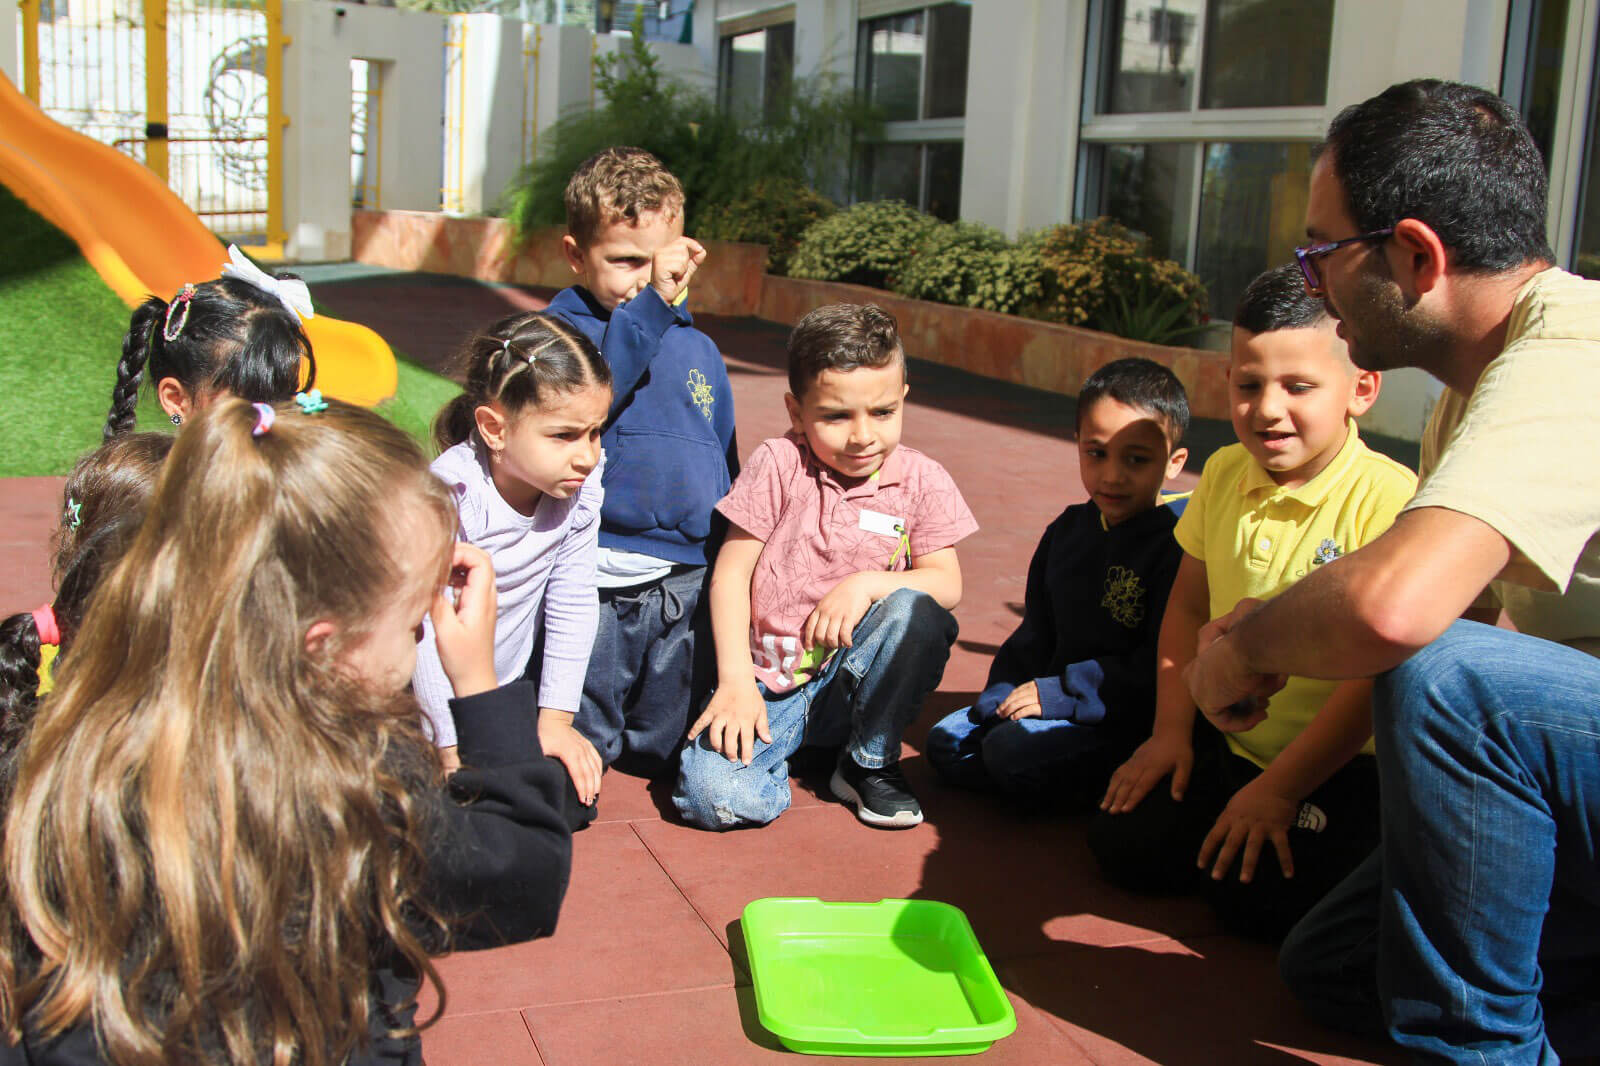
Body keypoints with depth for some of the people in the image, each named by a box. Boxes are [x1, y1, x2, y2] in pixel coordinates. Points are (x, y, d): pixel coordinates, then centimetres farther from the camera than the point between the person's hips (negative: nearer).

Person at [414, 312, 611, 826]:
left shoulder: (582, 484, -14)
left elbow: (572, 606, -4)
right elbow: (428, 631, -25)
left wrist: (555, 717, -4)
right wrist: (457, 751, -22)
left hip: (511, 686, 5)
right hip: (425, 698, -4)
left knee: (572, 798, -5)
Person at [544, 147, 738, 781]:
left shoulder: (698, 349, 12)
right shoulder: (561, 331, -4)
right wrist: (651, 301, -29)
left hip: (689, 583, 5)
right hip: (594, 587, -4)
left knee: (672, 752, 14)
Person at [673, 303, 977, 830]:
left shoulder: (921, 479, 0)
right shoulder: (778, 465, -5)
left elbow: (947, 584, -5)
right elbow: (730, 574, -5)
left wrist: (868, 582, -22)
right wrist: (735, 680, -15)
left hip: (855, 679, 2)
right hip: (771, 681, -2)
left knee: (915, 610, -30)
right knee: (710, 794, -29)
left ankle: (871, 763, -6)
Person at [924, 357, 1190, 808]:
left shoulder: (1179, 545, -17)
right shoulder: (1067, 530, 10)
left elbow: (1163, 665, -22)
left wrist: (1058, 694, -22)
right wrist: (1002, 696, 0)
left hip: (1127, 720, -8)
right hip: (1054, 697, 8)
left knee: (1013, 748, -28)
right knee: (946, 741, 1)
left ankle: (1110, 787, -8)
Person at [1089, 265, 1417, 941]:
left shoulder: (1389, 500, -22)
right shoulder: (1223, 474, -1)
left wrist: (1279, 788, -18)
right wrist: (1170, 731, 3)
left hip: (1339, 765, -6)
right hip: (1227, 742, 6)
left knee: (1251, 893, -18)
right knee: (1123, 844, -4)